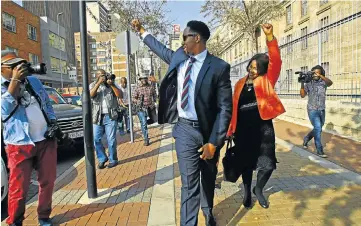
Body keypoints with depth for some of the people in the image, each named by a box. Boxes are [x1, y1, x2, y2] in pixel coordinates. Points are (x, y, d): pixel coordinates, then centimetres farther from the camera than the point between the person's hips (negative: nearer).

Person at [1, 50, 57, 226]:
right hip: (20, 145, -4)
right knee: (19, 188, 2)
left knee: (48, 181, 11)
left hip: (46, 140, 5)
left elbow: (47, 103, 19)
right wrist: (15, 80, -20)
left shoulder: (34, 80, 13)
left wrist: (53, 122, 3)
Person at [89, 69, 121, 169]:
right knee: (96, 139, 0)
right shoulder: (93, 85, 11)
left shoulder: (112, 84, 10)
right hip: (97, 117, 2)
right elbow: (91, 95, -10)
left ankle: (113, 159, 12)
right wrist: (98, 83, -16)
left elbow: (119, 95, -3)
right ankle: (102, 159, 15)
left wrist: (111, 85, -13)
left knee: (111, 139, 0)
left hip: (110, 116, -1)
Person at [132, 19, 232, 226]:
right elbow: (161, 49, 26)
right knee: (189, 183, 0)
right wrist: (142, 31, 35)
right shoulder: (178, 57, 2)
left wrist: (214, 142, -17)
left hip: (208, 131, -2)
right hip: (185, 130, 2)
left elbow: (225, 108, -13)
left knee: (208, 178, 19)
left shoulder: (219, 67, -13)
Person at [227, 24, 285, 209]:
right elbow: (234, 106, 8)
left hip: (263, 128, -1)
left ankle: (258, 189, 28)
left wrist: (270, 36, -25)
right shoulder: (240, 84, 8)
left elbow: (276, 60, -14)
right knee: (245, 163, 13)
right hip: (243, 129, 2)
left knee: (267, 164, -2)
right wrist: (231, 128, 6)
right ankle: (247, 191, 36)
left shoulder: (267, 81, 1)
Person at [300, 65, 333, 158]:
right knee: (318, 129, -10)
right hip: (312, 110, -3)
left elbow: (330, 83, -24)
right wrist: (302, 83, -19)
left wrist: (320, 76, -37)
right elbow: (302, 95, -10)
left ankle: (306, 138, 42)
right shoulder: (308, 83, -2)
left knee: (318, 129, 17)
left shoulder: (323, 82, 0)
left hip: (322, 110, 4)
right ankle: (319, 150, -3)